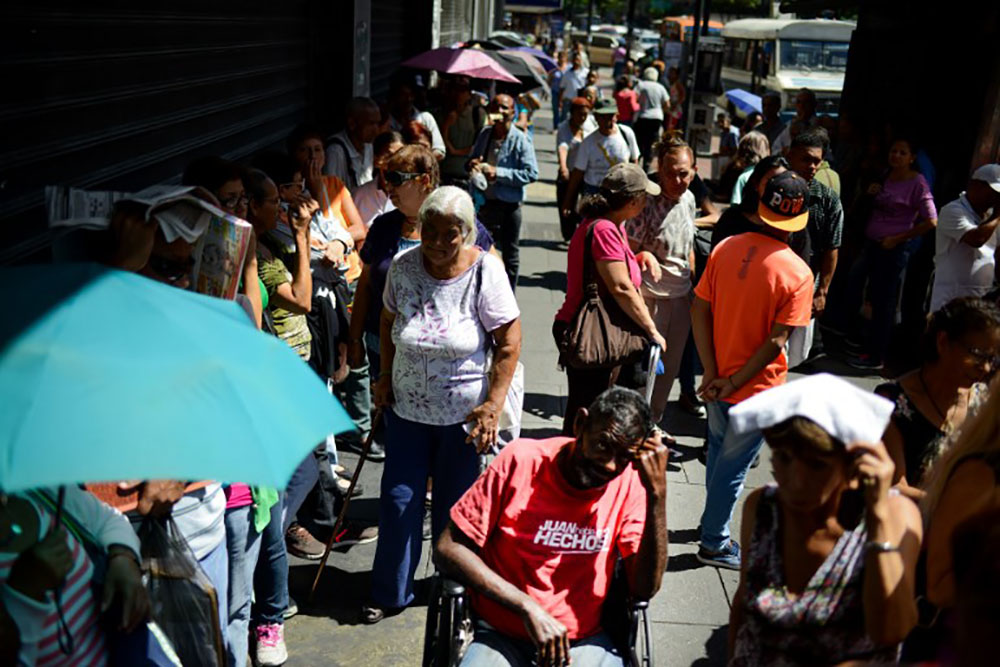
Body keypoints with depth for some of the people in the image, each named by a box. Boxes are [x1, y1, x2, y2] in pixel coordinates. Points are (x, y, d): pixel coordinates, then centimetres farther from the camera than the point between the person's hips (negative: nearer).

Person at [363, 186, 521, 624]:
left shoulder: (485, 272, -15)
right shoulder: (403, 268, -6)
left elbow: (509, 342, -11)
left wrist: (493, 404, -16)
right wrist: (386, 376, 5)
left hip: (463, 413, -2)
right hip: (407, 407, 3)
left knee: (453, 505, 11)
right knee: (398, 499, 7)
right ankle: (390, 593, 26)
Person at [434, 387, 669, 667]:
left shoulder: (630, 480, -4)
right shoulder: (521, 461, -10)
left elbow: (645, 589, -9)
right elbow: (447, 549, -10)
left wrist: (658, 493, -17)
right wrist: (529, 608, -17)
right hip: (500, 635, -2)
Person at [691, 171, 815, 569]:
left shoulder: (726, 248, -8)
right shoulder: (797, 274, -20)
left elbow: (699, 312, -7)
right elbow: (775, 342, -21)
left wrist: (711, 373, -7)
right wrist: (732, 383, -14)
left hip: (718, 379, 5)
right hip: (756, 390, -5)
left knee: (719, 454, 25)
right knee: (733, 467, 11)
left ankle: (715, 526, 44)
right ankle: (713, 544, 27)